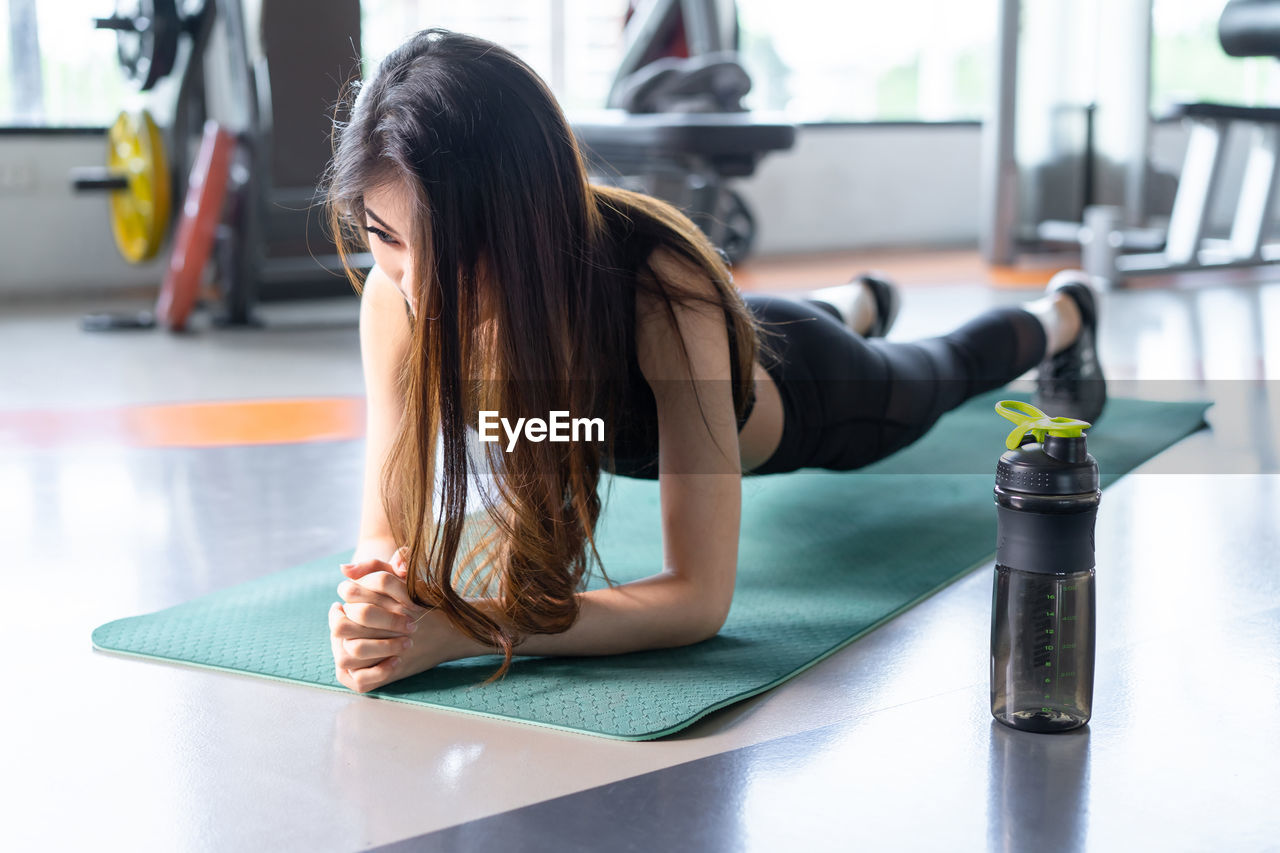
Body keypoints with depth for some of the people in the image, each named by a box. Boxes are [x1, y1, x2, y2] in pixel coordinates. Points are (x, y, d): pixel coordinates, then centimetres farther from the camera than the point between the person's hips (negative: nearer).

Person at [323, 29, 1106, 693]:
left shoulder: (663, 287, -50)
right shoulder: (398, 292, -39)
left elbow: (702, 597, -50)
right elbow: (389, 532, -32)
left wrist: (459, 632, -61)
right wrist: (380, 601, -56)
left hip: (801, 394, -3)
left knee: (941, 372, 32)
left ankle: (1059, 316, 66)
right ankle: (861, 303, 75)